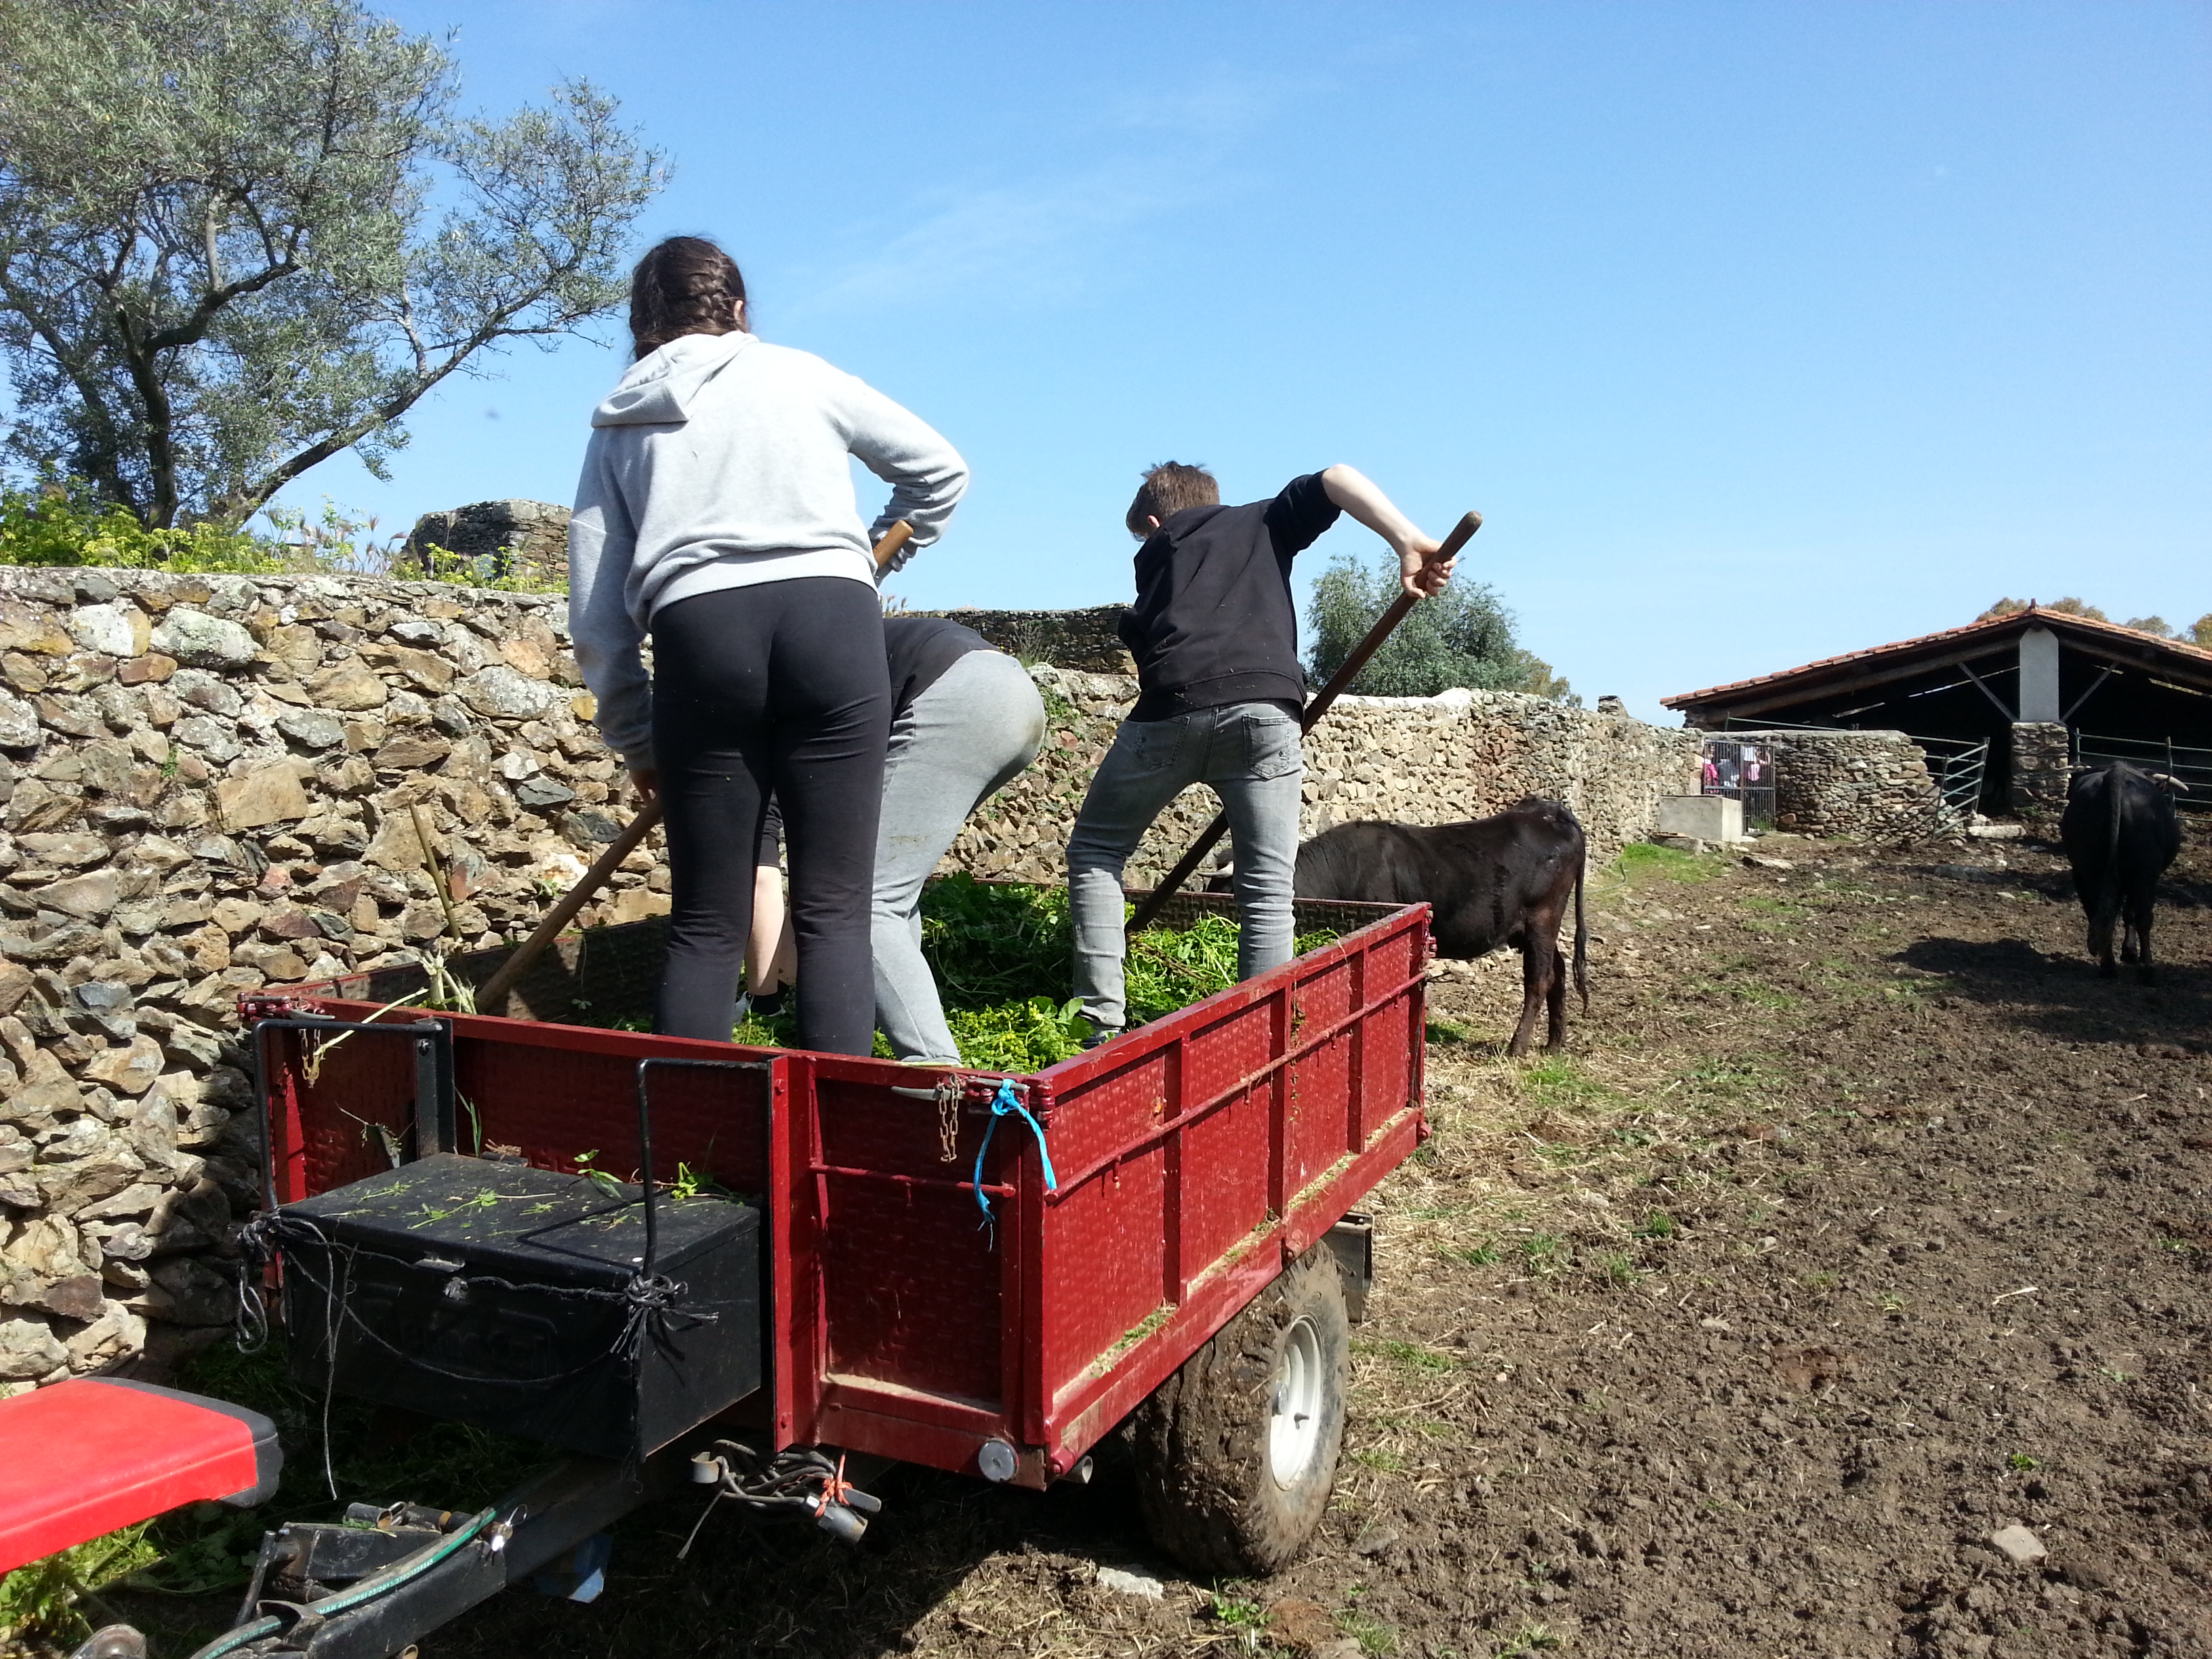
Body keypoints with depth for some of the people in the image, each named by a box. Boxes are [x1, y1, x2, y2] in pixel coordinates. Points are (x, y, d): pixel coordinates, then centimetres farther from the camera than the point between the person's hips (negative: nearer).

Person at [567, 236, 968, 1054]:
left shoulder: (617, 425, 23)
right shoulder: (800, 374, 20)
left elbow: (596, 612, 17)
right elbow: (940, 471, 25)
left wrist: (635, 738, 24)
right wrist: (873, 557, 39)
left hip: (698, 635, 1)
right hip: (833, 619, -1)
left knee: (705, 925, 8)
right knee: (834, 913, -1)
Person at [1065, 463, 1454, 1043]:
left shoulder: (1154, 553, 30)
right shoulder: (1266, 521, 28)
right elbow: (1336, 479, 12)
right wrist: (1410, 544, 1)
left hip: (1169, 709, 1)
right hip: (1265, 708, 0)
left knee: (1094, 853, 17)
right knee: (1267, 893, 5)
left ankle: (1101, 1022, 8)